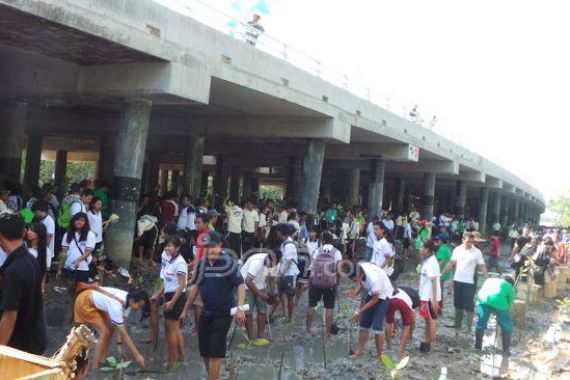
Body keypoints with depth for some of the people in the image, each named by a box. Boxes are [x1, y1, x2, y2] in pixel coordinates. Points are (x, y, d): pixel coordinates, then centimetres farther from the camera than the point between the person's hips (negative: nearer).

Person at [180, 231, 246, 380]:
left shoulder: (228, 262, -15)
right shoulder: (202, 263, 2)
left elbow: (240, 284, -16)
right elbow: (195, 287, 11)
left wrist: (240, 308, -26)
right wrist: (185, 310, 13)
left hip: (223, 313, -6)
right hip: (206, 312, 6)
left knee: (215, 351, -6)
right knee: (204, 350, 12)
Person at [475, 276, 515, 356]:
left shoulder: (490, 280, 39)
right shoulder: (509, 287, 31)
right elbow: (510, 302, 29)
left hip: (483, 299, 2)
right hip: (499, 302, -2)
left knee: (480, 324, 18)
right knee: (507, 326, 18)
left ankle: (477, 347, 23)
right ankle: (506, 350, 21)